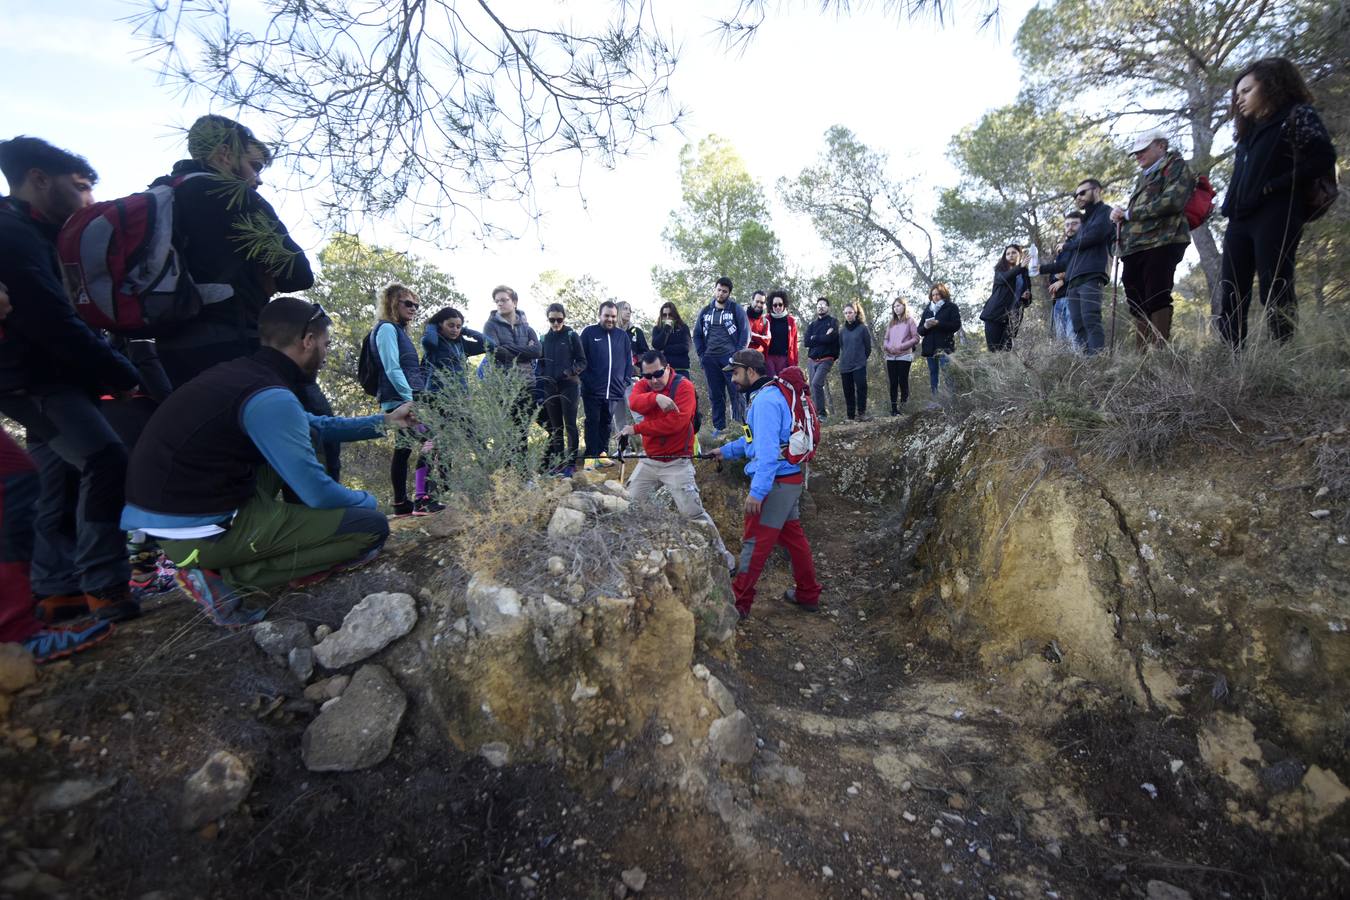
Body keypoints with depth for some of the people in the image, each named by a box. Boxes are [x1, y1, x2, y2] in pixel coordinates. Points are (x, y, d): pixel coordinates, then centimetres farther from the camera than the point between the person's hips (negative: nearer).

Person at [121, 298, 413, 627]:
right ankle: (227, 578, -6)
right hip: (204, 530, -9)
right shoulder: (270, 397, -21)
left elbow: (313, 425, 23)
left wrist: (382, 421, 24)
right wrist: (366, 500, 2)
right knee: (372, 527, -9)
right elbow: (317, 493, -18)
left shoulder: (243, 371, 7)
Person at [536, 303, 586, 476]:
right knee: (555, 427, 8)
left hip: (569, 386, -4)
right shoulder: (544, 339, 12)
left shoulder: (572, 336, 0)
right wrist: (539, 390, 7)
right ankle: (557, 461, 16)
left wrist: (571, 371, -19)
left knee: (570, 425, -3)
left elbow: (582, 362, 0)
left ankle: (571, 463, 2)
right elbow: (541, 365, 15)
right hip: (550, 388, 4)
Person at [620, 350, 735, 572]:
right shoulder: (643, 385, 5)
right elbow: (635, 404, -18)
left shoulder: (684, 386, -13)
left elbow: (675, 423, -25)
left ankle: (720, 552, 11)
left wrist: (637, 429, -16)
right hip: (649, 461, 6)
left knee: (693, 513, -6)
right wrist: (656, 397, -37)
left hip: (677, 463, -6)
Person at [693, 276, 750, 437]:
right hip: (710, 359, 4)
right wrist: (702, 356, 6)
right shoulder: (705, 311, 14)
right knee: (715, 395, 7)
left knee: (737, 392, -8)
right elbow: (697, 335, 17)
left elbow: (745, 332, -2)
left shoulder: (736, 309, 3)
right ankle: (719, 427, 16)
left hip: (730, 357, -4)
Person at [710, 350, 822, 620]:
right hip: (791, 479, 10)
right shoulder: (771, 395, 14)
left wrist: (757, 491, -27)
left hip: (776, 483, -10)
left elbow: (767, 450, -26)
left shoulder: (765, 400, -18)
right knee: (793, 536, 19)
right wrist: (727, 450, 22)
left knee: (755, 542, -2)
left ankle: (739, 603, 8)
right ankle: (808, 595, 31)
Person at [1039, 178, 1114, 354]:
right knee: (1078, 326, -5)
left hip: (1091, 277, -8)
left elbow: (1094, 236, -9)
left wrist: (1067, 245, 8)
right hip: (1073, 282, 8)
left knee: (1091, 321, -22)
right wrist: (1042, 268, 23)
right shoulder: (1084, 224, 34)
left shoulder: (1105, 211, 11)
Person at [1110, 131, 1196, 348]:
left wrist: (1129, 213, -5)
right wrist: (1120, 215, 6)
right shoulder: (1144, 176, 30)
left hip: (1160, 242, -7)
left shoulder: (1176, 166, 7)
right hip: (1134, 248, 7)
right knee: (1139, 306, 1)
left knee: (1157, 300, -13)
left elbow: (1172, 201, -9)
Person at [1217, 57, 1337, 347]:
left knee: (1275, 293, -12)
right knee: (1230, 298, -4)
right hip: (1240, 220, 7)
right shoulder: (1249, 132, 26)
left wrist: (1272, 187, -10)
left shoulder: (1298, 115, 6)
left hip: (1275, 216, -6)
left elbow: (1323, 159, -4)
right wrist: (1229, 207, 6)